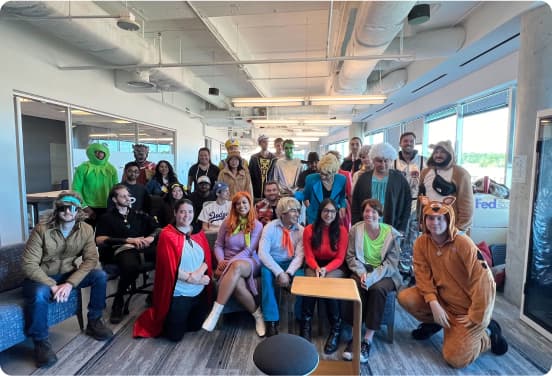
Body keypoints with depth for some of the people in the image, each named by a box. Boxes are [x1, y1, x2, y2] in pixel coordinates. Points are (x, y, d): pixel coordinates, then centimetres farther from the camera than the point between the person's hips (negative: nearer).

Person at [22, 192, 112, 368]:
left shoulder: (86, 230, -11)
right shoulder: (42, 230, -20)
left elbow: (91, 259, -15)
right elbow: (28, 265, -20)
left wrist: (70, 283, -27)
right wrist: (53, 286, -28)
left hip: (68, 274, 3)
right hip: (40, 277, -3)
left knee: (100, 276, -18)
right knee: (39, 294, -36)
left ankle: (94, 322, 2)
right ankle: (41, 342, -10)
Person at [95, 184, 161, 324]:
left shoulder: (138, 215, 28)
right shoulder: (107, 217, 18)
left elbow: (158, 228, 21)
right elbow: (99, 240, 1)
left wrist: (151, 237, -3)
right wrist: (128, 240, -8)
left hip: (144, 248, 3)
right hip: (122, 249, -3)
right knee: (131, 266, -40)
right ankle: (118, 301, -10)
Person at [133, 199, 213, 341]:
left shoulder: (199, 234, 3)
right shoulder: (167, 235, -14)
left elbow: (207, 259, 0)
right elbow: (170, 267, -18)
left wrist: (199, 273, -20)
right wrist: (193, 279, -19)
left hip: (200, 292, 5)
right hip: (178, 293, -5)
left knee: (195, 327, 19)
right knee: (175, 335, 6)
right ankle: (158, 317, 34)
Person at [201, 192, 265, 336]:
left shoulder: (257, 225, 2)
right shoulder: (227, 222, 9)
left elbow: (248, 250, -6)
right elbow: (218, 245, 9)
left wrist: (230, 262, -17)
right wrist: (221, 261, -11)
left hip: (249, 263, -2)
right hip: (228, 265, 2)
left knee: (237, 266, -41)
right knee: (237, 283, -36)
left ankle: (216, 311, -38)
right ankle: (257, 314, -13)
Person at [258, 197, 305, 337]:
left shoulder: (300, 230, -4)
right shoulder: (270, 227, -10)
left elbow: (299, 256, -10)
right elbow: (262, 253, -19)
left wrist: (288, 273, -27)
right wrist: (279, 272, -29)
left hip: (291, 263, 1)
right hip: (272, 263, -1)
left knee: (301, 276, -29)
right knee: (266, 272, -34)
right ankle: (271, 320, -25)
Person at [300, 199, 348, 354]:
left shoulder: (341, 230, -3)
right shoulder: (309, 230, -1)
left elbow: (340, 258, -5)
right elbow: (309, 256, -2)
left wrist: (326, 269, -22)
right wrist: (316, 268, -23)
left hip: (334, 267, -1)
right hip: (314, 266, 1)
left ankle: (336, 329, -15)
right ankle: (305, 327, -16)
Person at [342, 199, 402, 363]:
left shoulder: (391, 233, -5)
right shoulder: (355, 230, 0)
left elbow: (391, 263, -8)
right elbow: (350, 257, 2)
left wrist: (372, 277, -22)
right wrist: (362, 272, -16)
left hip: (384, 273, -1)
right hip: (362, 270, 1)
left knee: (377, 289, -32)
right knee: (357, 287, -30)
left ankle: (368, 340, -22)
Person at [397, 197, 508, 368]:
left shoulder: (463, 244, -25)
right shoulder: (421, 242, -10)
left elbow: (483, 281, -23)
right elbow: (423, 275, -9)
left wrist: (475, 318, -19)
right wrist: (433, 303, -22)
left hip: (467, 307, -4)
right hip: (443, 299, 5)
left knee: (456, 358, -10)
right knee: (405, 297, -17)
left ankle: (488, 332, 17)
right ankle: (434, 323, 13)